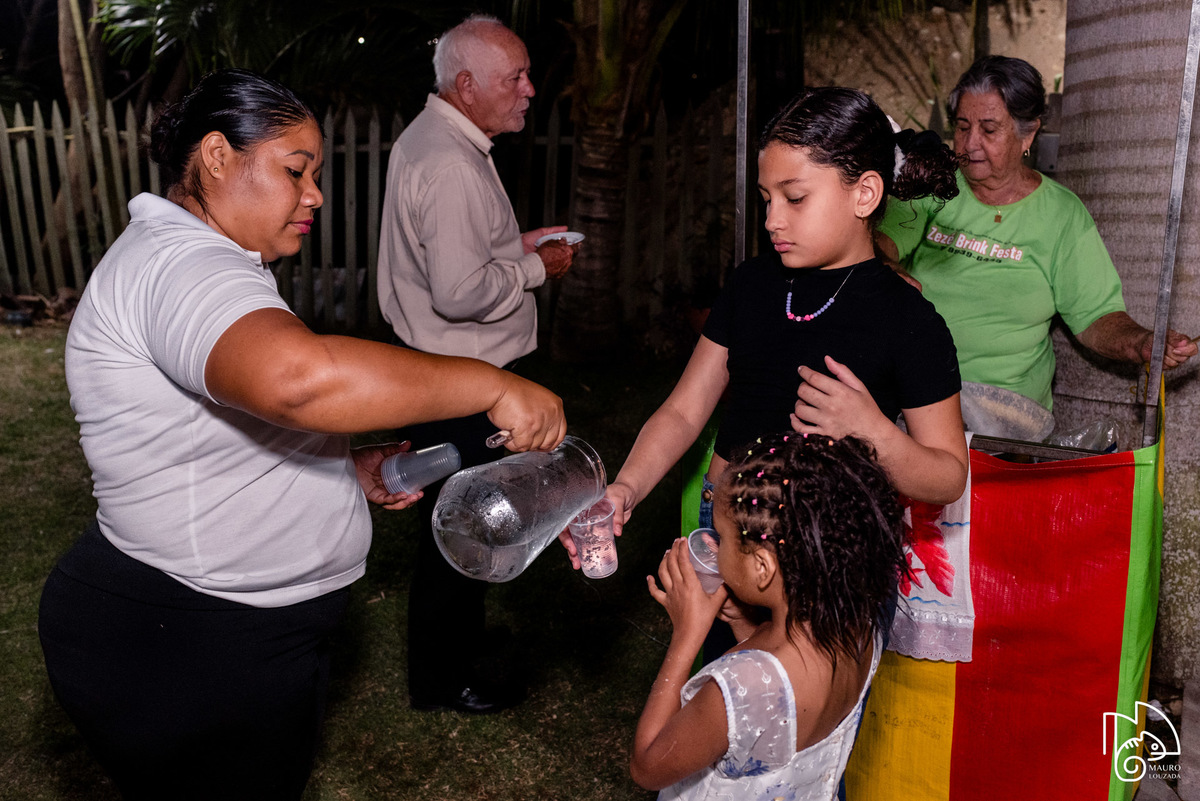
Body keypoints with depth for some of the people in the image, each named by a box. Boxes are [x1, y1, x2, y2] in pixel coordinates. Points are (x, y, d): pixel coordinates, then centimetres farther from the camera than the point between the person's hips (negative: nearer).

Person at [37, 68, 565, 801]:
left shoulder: (192, 261, 14)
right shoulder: (181, 260, -23)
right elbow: (298, 376, -45)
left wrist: (345, 470, 8)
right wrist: (493, 386, -36)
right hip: (183, 653, -10)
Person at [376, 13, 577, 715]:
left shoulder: (430, 139, 12)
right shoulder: (450, 164, -24)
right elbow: (460, 291, -30)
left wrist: (517, 244, 10)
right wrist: (537, 268, -15)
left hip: (440, 371, 11)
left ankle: (462, 635, 43)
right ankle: (443, 679, 23)